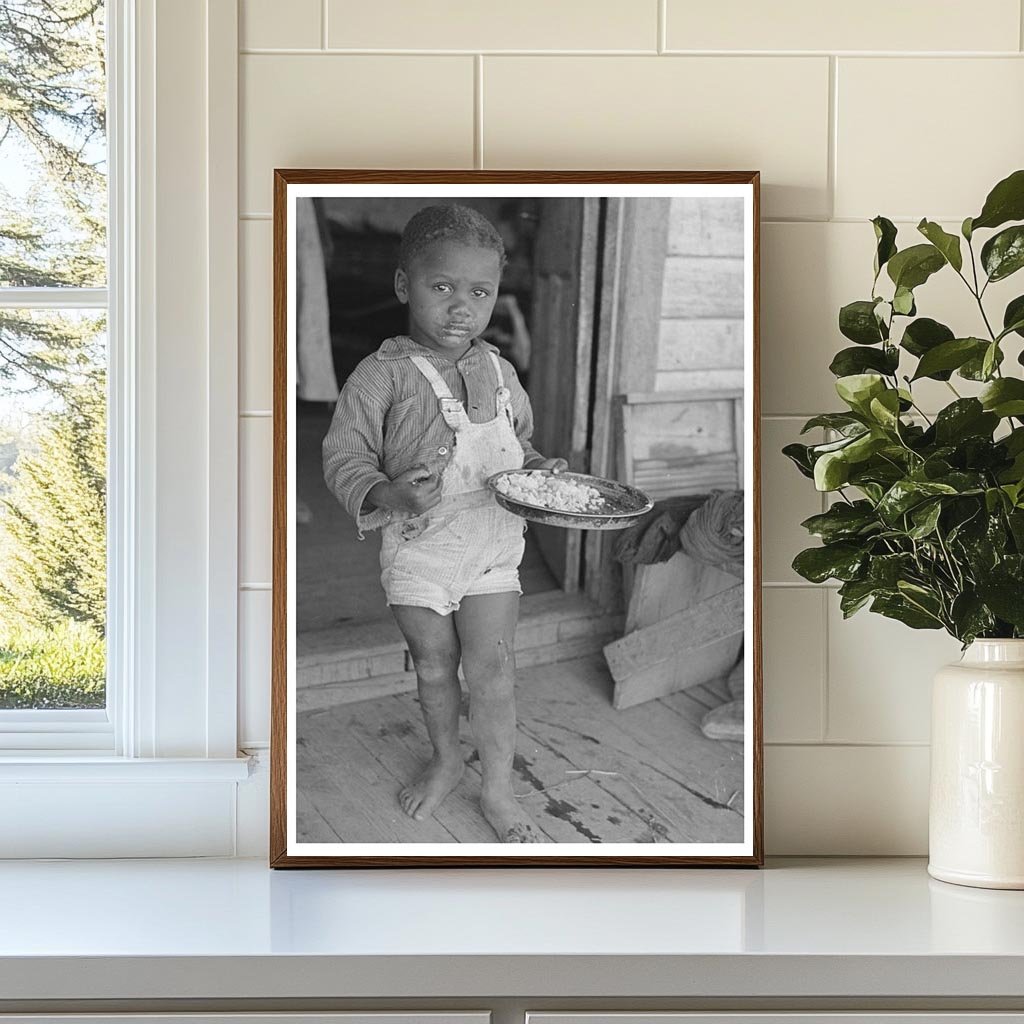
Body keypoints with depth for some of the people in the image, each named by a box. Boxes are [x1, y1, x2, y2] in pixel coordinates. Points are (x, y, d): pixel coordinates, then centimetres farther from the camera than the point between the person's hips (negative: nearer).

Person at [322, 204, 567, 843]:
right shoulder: (383, 375, -12)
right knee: (434, 665, 13)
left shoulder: (498, 372, 4)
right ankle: (446, 760, 38)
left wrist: (537, 468, -2)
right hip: (418, 547, -2)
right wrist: (388, 494, -31)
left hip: (495, 545, 2)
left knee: (491, 670, 0)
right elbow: (344, 455, -13)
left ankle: (499, 790, 15)